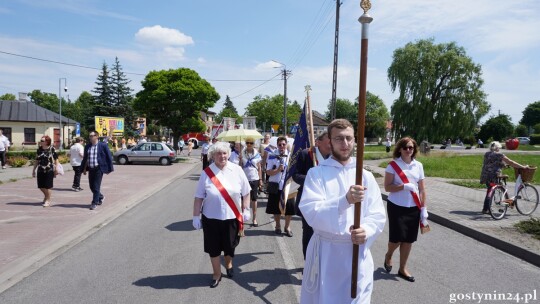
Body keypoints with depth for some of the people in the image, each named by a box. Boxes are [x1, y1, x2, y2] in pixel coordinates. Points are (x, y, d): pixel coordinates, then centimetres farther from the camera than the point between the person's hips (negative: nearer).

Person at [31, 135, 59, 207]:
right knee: (41, 186, 9)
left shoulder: (52, 149, -6)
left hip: (49, 170, -5)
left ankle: (48, 201, 12)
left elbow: (56, 159, -3)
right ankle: (46, 195, 36)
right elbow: (37, 160, 14)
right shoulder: (39, 149, 7)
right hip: (40, 170, 5)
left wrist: (56, 169, -7)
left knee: (48, 186, 0)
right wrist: (34, 170, 14)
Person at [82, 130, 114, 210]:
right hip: (91, 169, 5)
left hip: (98, 169, -5)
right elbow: (85, 158, 16)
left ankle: (95, 203, 6)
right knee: (92, 186, 11)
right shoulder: (87, 146, 9)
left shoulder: (103, 145, -6)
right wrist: (84, 169, 15)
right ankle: (100, 197, 35)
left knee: (96, 186, -4)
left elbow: (109, 157, -3)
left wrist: (109, 169, -4)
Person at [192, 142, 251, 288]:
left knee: (230, 245, 15)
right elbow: (199, 197, -5)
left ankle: (228, 264, 46)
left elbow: (246, 193, 1)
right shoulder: (206, 173, -8)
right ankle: (217, 274, 30)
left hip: (232, 217, 1)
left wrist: (246, 210, 0)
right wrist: (196, 216, -5)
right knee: (214, 248, 9)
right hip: (211, 217, -1)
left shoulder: (237, 170, -7)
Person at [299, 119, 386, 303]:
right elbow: (311, 213, -18)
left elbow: (378, 216, 0)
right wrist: (345, 200, -32)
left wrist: (366, 231, -22)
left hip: (357, 253, 2)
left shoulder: (366, 176, 3)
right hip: (324, 252, -1)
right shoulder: (316, 173, -6)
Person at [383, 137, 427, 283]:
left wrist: (424, 208, 4)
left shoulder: (418, 165, 4)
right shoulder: (393, 165, -8)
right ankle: (388, 256, 34)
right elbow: (387, 187, -12)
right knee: (397, 237, 0)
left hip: (413, 208, 4)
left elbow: (422, 189, 7)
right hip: (397, 206, -4)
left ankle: (403, 268, 26)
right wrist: (404, 186, -24)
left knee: (409, 239, 9)